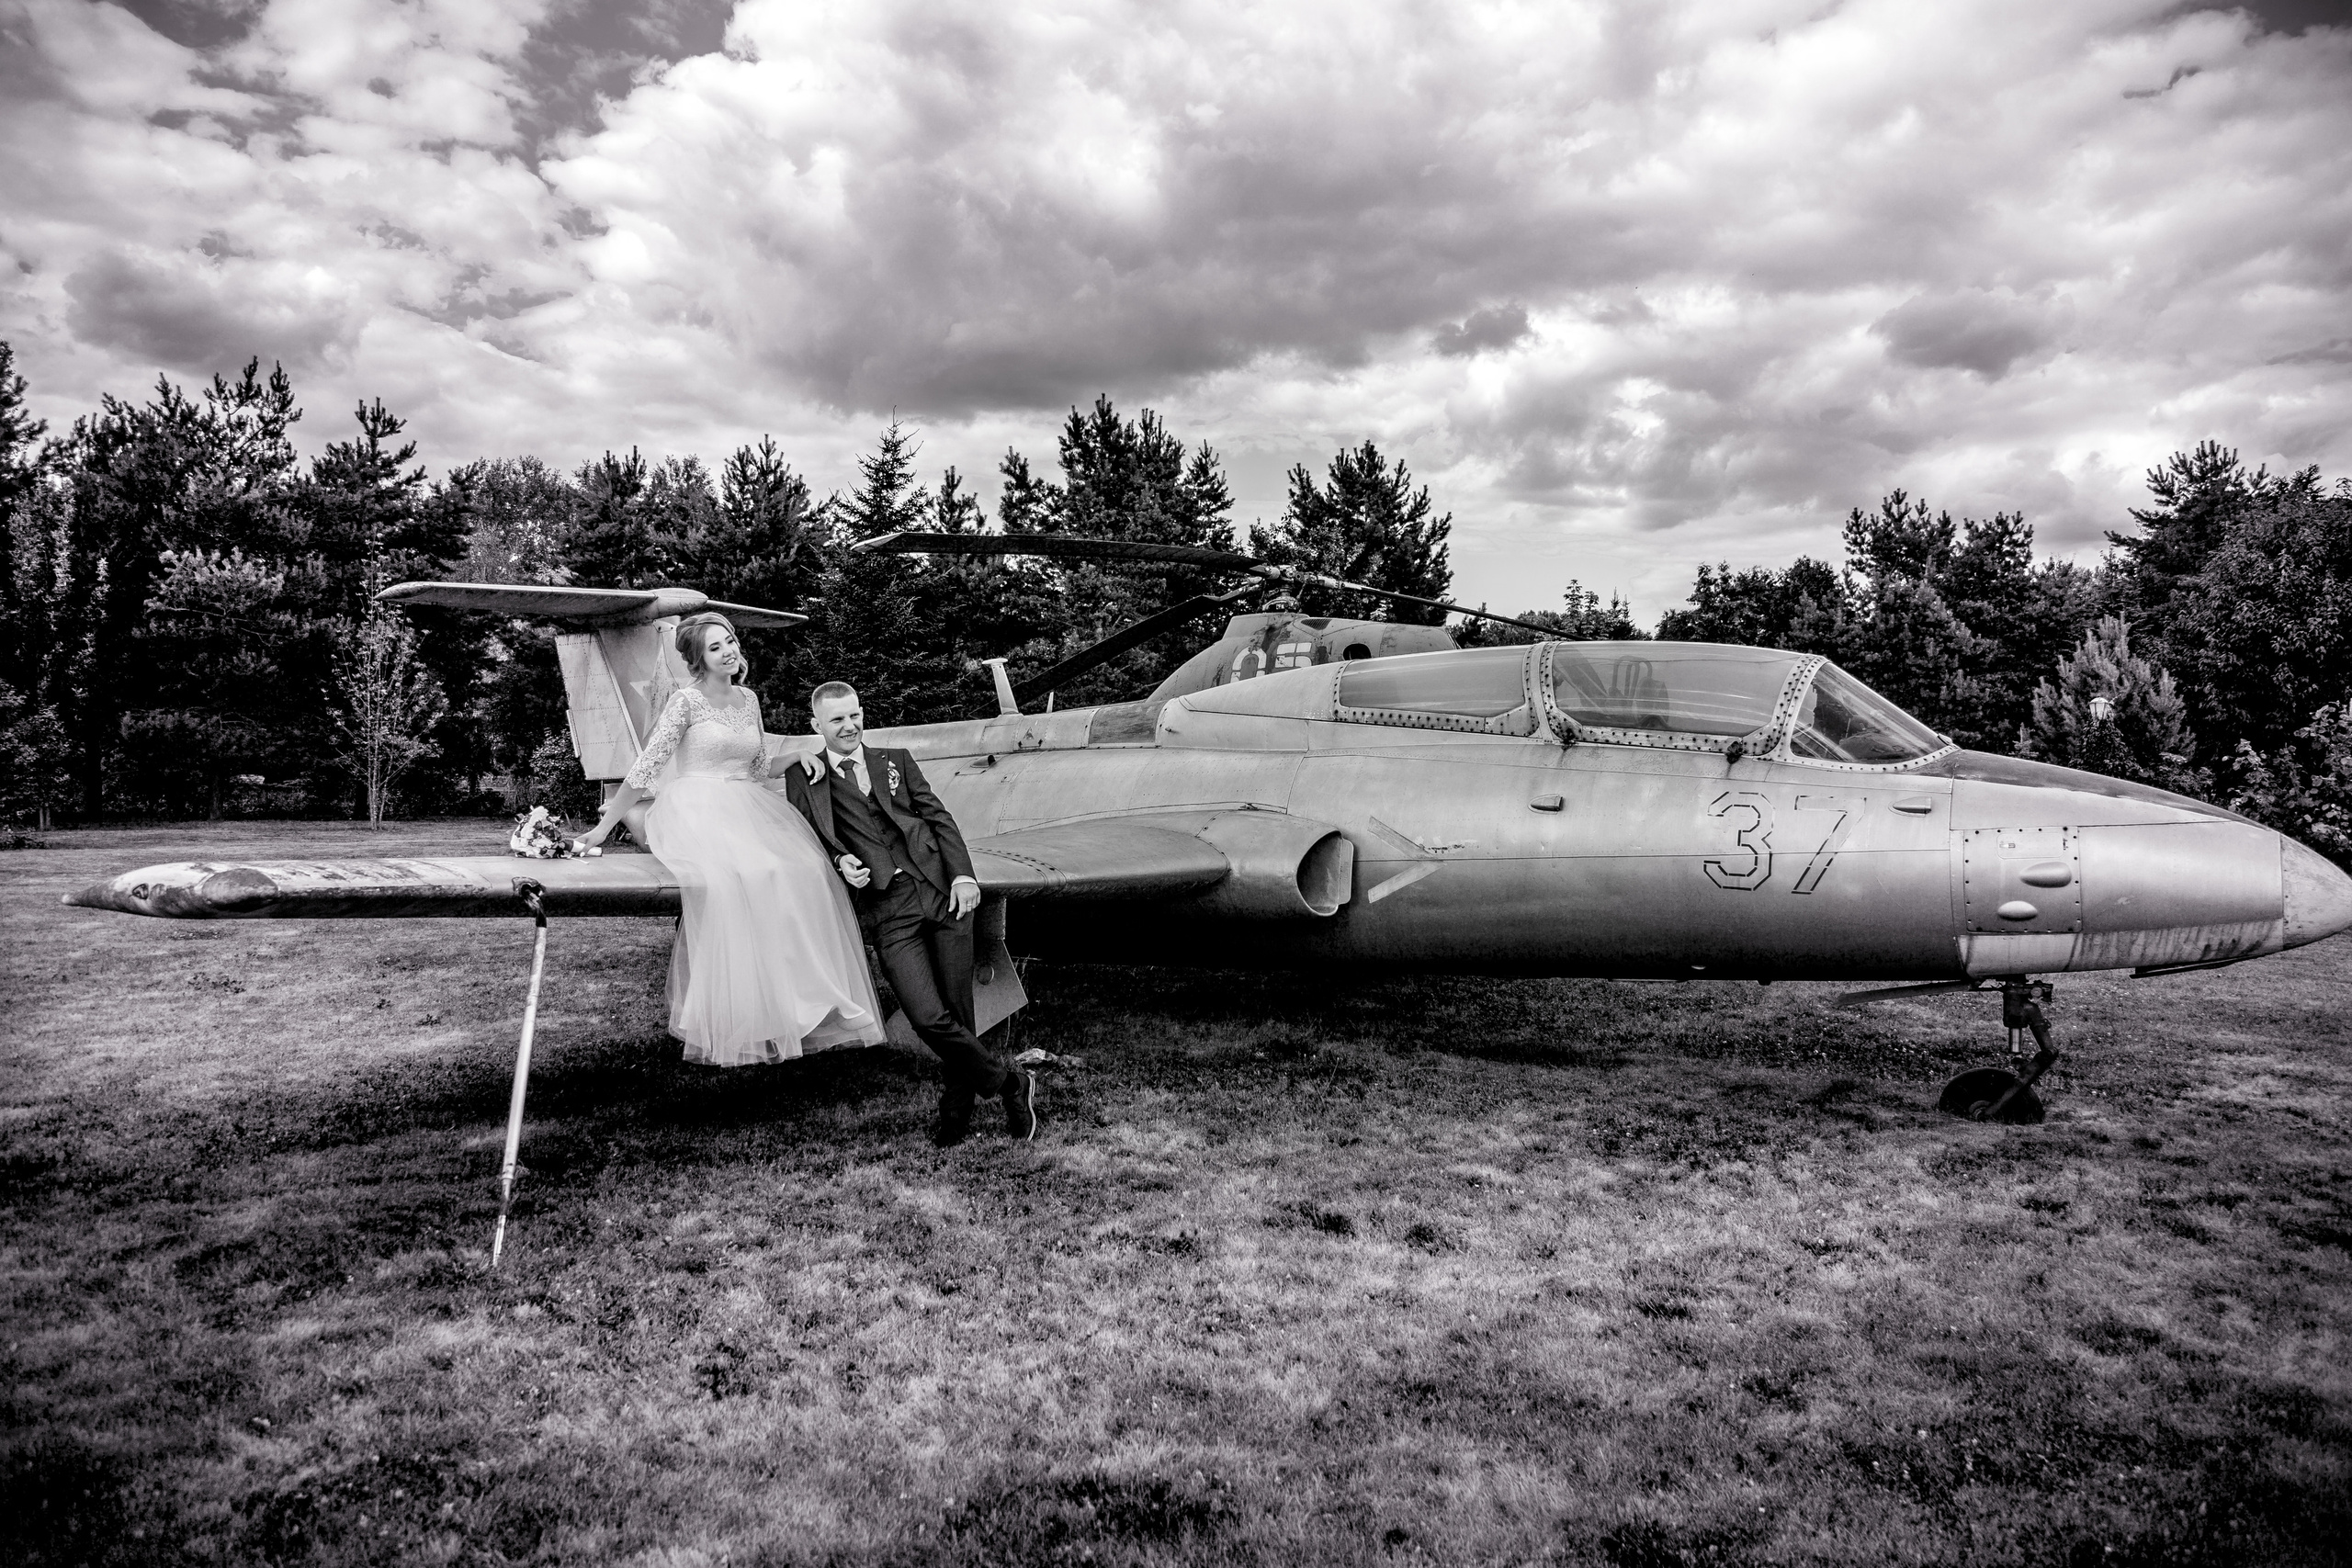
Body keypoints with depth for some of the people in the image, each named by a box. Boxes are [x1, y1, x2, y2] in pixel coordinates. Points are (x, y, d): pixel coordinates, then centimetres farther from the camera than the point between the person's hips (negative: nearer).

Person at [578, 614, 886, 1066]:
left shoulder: (748, 699, 16)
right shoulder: (686, 700, -1)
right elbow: (646, 767, -2)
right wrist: (604, 826, -4)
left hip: (749, 808, 6)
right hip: (698, 812, -6)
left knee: (802, 872, -22)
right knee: (730, 880, -34)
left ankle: (804, 1006, -17)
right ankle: (731, 1025, -28)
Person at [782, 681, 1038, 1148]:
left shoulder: (895, 760, 20)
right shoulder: (804, 777, 16)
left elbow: (938, 816, 12)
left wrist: (963, 873, -3)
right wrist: (840, 863, -9)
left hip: (942, 890, 2)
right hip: (888, 910, -1)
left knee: (957, 1013, -3)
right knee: (929, 1018, -16)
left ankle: (956, 1111, 20)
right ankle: (1009, 1083, 6)